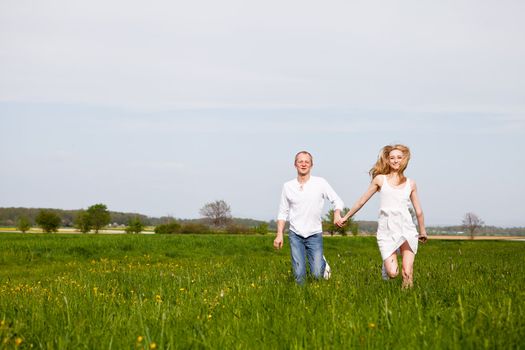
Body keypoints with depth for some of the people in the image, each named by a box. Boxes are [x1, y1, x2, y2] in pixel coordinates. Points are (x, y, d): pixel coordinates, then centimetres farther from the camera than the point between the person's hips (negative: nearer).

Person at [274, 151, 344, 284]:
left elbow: (337, 200, 0)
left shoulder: (320, 183, -3)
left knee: (317, 274, -5)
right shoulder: (288, 186, 2)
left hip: (314, 234, -1)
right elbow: (283, 213, 8)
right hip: (295, 234, 1)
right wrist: (279, 234, -2)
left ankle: (322, 262, 29)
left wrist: (337, 214, -22)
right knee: (299, 275, -6)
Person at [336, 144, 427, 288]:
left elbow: (418, 211, 22)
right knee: (392, 273, -12)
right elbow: (362, 200, 18)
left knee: (408, 273, -11)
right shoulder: (380, 179, 9)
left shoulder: (410, 183, 13)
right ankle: (386, 266, 22)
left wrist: (422, 232, 30)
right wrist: (345, 217, 24)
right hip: (386, 229, -1)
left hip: (407, 229, 1)